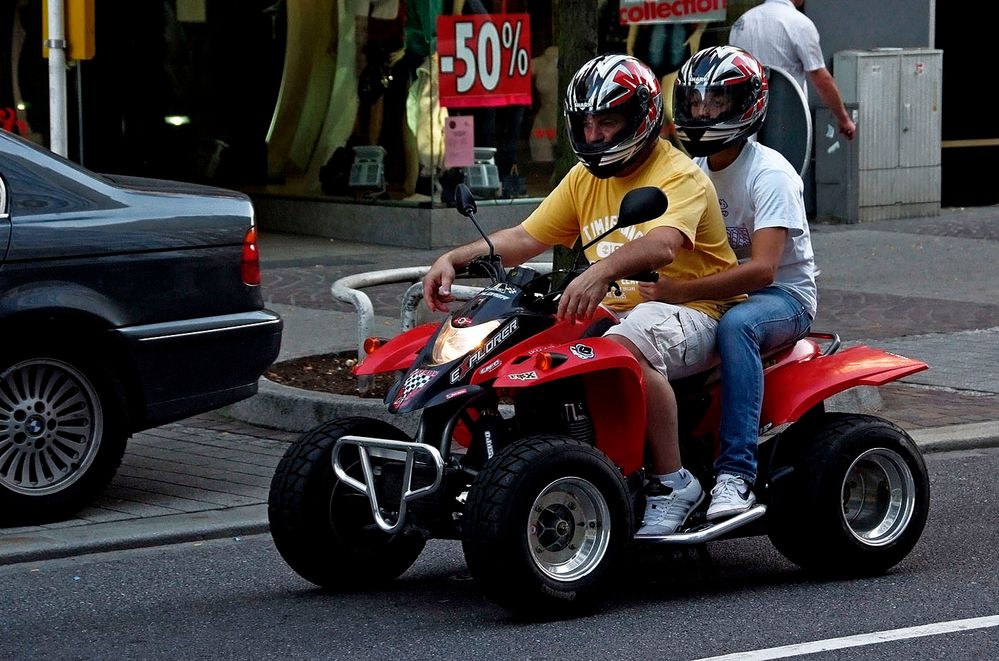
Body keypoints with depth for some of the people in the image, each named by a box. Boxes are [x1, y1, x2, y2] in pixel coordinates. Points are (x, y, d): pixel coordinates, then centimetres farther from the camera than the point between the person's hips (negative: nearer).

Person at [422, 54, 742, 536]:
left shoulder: (680, 176, -11)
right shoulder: (585, 178, 15)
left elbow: (661, 245, -32)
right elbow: (525, 238, 11)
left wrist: (601, 270, -51)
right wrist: (454, 259, -5)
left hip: (690, 311, -8)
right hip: (617, 310, 8)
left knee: (624, 347, -38)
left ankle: (673, 481, -28)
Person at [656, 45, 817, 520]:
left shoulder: (770, 174, -16)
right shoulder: (693, 172, 9)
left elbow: (762, 269, -27)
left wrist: (683, 291, -38)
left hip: (784, 294, -7)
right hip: (719, 294, 7)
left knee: (736, 325, -41)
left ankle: (735, 472, -44)